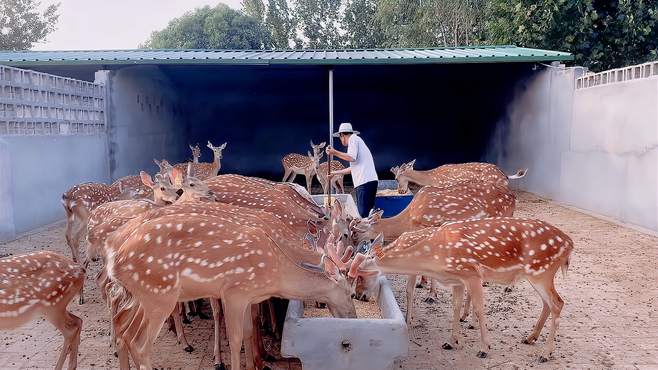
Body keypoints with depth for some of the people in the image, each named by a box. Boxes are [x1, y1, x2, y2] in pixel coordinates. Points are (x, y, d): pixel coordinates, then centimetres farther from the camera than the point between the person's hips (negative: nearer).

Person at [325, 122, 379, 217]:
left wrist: (335, 152, -8)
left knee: (363, 213, -12)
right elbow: (353, 167, 32)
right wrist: (336, 173, 39)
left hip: (365, 181, -9)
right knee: (366, 212, 10)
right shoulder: (357, 140, 28)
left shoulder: (353, 138, 1)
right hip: (370, 181, 10)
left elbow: (352, 157, -17)